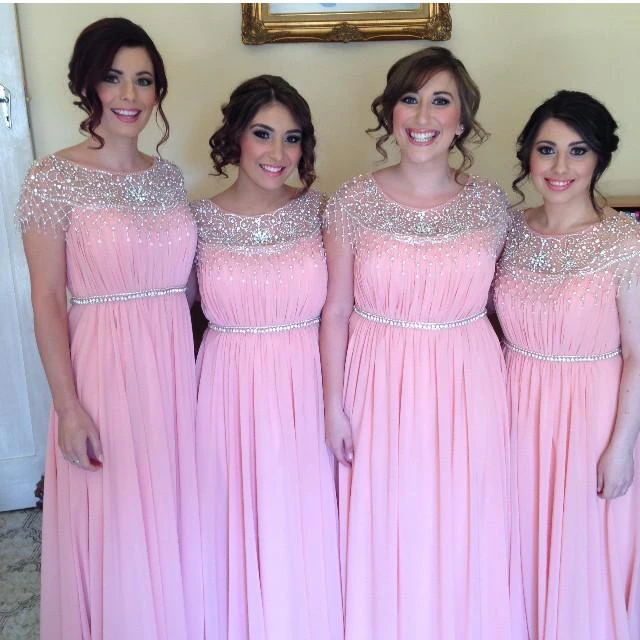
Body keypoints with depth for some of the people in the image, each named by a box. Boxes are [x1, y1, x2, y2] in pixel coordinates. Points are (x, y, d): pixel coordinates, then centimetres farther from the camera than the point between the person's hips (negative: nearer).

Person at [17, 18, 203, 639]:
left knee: (174, 520, 18)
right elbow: (48, 300, -9)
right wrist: (68, 406, -13)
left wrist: (189, 366, 10)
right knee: (114, 533, 9)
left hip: (176, 365, 5)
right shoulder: (54, 178, -8)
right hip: (104, 367, -5)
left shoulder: (168, 176, 7)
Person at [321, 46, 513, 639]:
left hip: (468, 387, 1)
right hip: (380, 383, -1)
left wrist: (506, 393, 4)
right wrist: (333, 404, -2)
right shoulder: (354, 201, -5)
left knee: (461, 535, 14)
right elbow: (336, 311, -2)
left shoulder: (489, 203, -2)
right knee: (384, 533, 13)